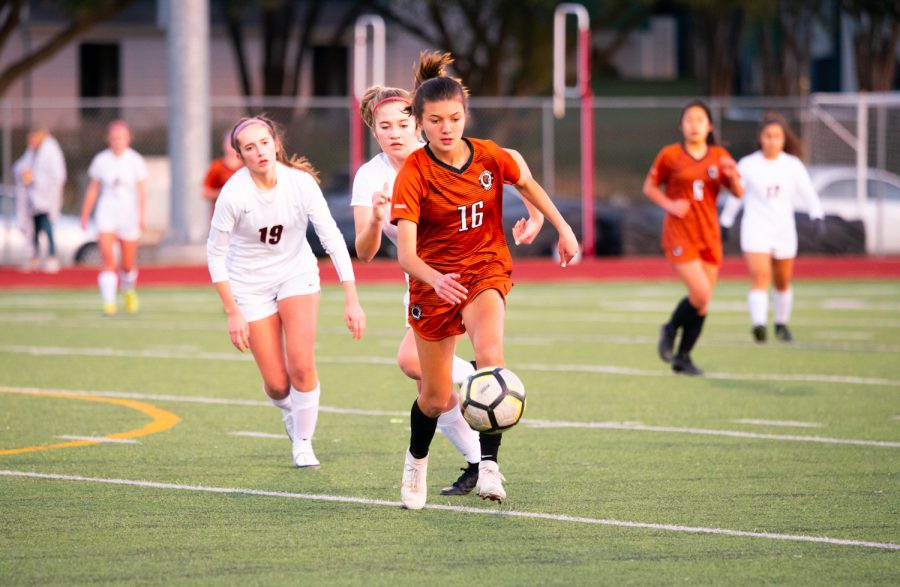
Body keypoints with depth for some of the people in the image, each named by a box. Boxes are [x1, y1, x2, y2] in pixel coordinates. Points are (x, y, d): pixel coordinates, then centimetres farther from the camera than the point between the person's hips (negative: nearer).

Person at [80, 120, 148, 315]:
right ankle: (109, 303, -16)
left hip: (129, 215, 0)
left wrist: (142, 216, -15)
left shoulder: (135, 161, -3)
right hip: (106, 214, 0)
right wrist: (85, 215, 10)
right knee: (108, 259, -16)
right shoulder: (100, 160, 2)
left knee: (128, 264, 8)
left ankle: (129, 291, 40)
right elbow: (93, 189, 10)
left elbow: (142, 191, -4)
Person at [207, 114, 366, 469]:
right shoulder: (234, 194, -23)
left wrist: (351, 299, -19)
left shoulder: (301, 182, -19)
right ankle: (289, 410, 36)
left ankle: (303, 443, 8)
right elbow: (215, 253, -13)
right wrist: (233, 313, -14)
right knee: (276, 384, -2)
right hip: (250, 284, -1)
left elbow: (332, 238, -15)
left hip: (297, 273, 1)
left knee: (301, 365, -16)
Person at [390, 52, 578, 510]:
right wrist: (435, 280, -47)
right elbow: (406, 252, -28)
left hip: (486, 270, 1)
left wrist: (562, 228, 14)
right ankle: (416, 461, 42)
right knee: (436, 398, 10)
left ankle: (489, 466, -30)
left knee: (489, 355, -31)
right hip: (433, 280, -1)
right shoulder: (413, 175, -20)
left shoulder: (490, 158, -11)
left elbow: (527, 183, 14)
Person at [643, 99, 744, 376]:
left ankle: (682, 358, 18)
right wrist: (669, 204, -12)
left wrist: (732, 176, -15)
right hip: (680, 236, -4)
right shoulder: (670, 155, -2)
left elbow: (738, 193, 6)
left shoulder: (719, 156, 7)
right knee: (700, 294, -18)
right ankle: (670, 330, 10)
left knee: (702, 302, 4)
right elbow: (649, 187, 6)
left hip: (709, 236, 4)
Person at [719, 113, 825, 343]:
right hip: (755, 231, -3)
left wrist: (818, 217, -23)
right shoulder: (747, 165, -3)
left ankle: (781, 324, 35)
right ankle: (759, 324, -34)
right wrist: (725, 223, 14)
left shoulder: (793, 166, 0)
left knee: (783, 283, 14)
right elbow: (735, 196, 8)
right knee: (760, 279, -20)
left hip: (784, 231, 3)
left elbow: (809, 194, -6)